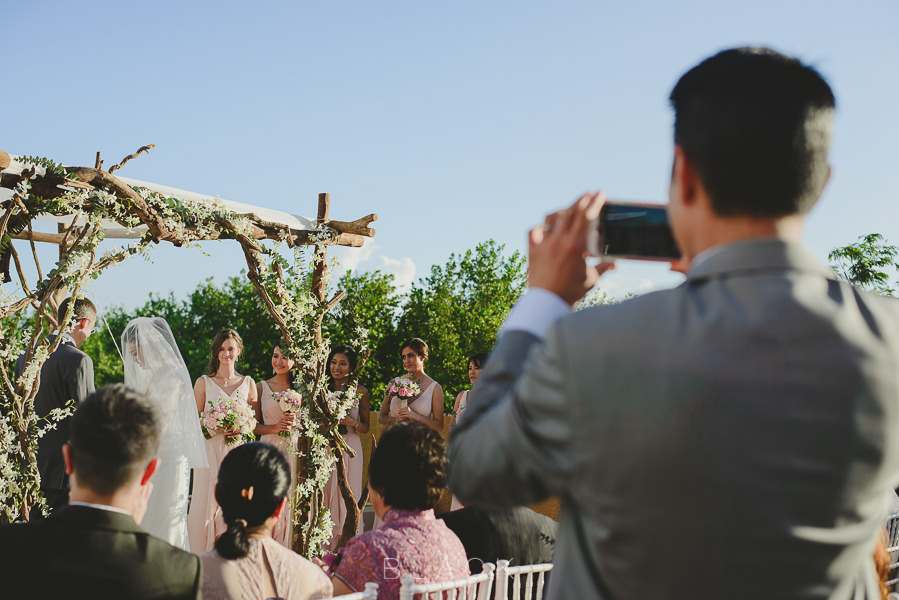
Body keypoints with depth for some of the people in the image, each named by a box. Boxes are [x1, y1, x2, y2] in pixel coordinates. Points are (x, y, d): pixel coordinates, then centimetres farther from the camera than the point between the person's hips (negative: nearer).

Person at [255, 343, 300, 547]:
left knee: (290, 503, -2)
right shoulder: (261, 387, 7)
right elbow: (255, 426, 5)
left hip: (294, 451, 1)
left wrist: (296, 423, -7)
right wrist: (274, 427, -11)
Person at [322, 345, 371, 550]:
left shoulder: (360, 391, 4)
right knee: (325, 494, 0)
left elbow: (366, 427, 8)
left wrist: (351, 423, -11)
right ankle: (326, 547, 9)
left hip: (350, 449, -1)